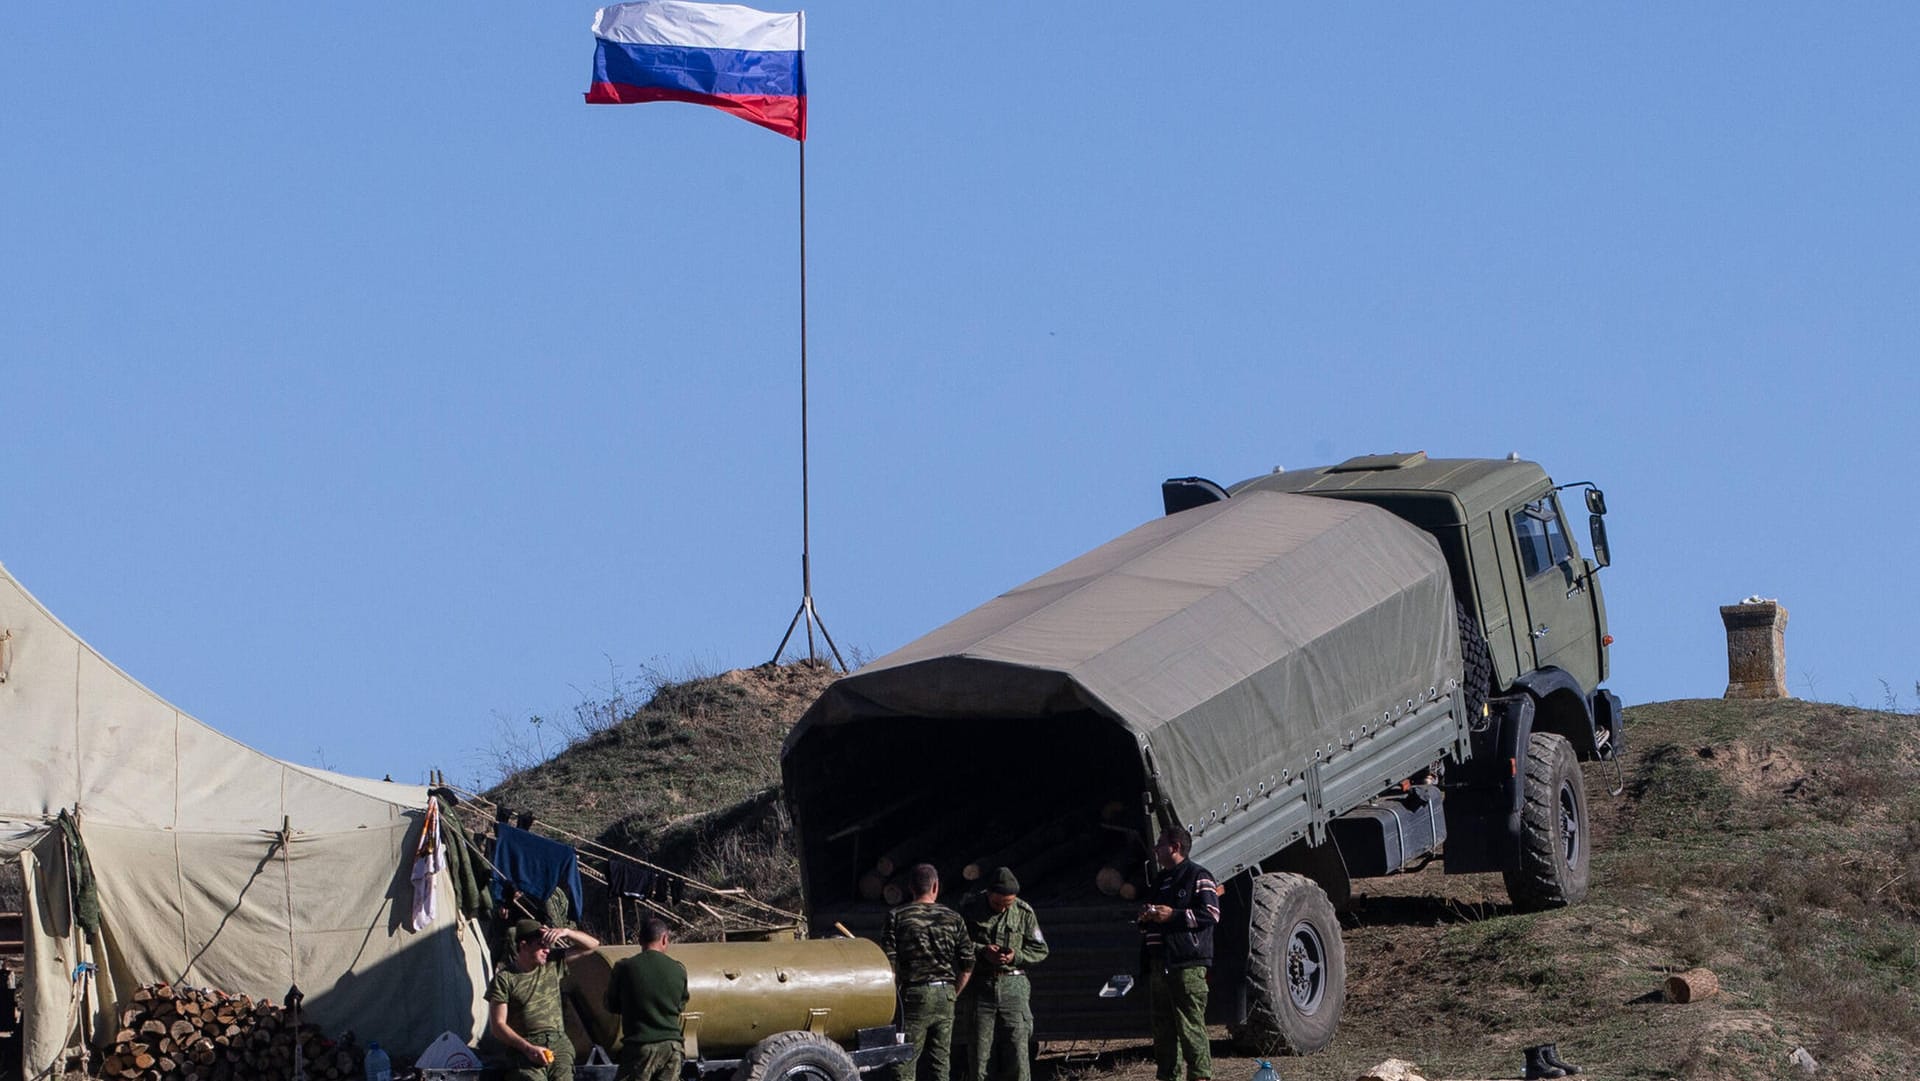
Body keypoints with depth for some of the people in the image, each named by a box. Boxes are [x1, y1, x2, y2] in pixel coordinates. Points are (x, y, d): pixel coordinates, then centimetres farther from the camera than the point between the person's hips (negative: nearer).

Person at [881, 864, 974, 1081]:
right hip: (945, 995, 3)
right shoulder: (953, 918, 4)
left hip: (913, 996, -3)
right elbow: (967, 965, 5)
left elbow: (889, 965, -8)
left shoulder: (897, 917, -4)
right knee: (940, 1063, 10)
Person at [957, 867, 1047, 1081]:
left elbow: (1040, 951, 7)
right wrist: (982, 951, -16)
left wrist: (1016, 957, -12)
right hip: (980, 986, 0)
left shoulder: (1024, 913, 2)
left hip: (1013, 986, 0)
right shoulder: (970, 908, -1)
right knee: (979, 1052, 1)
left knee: (1018, 1047, -5)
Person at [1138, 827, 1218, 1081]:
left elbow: (1210, 914, -12)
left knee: (1191, 1024, -11)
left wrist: (1173, 915, -15)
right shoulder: (1159, 881, 24)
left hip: (1188, 962, -8)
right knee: (1163, 1024, 8)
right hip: (1159, 963, 8)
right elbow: (1147, 926, 34)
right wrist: (1146, 916, 10)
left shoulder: (1198, 877, -2)